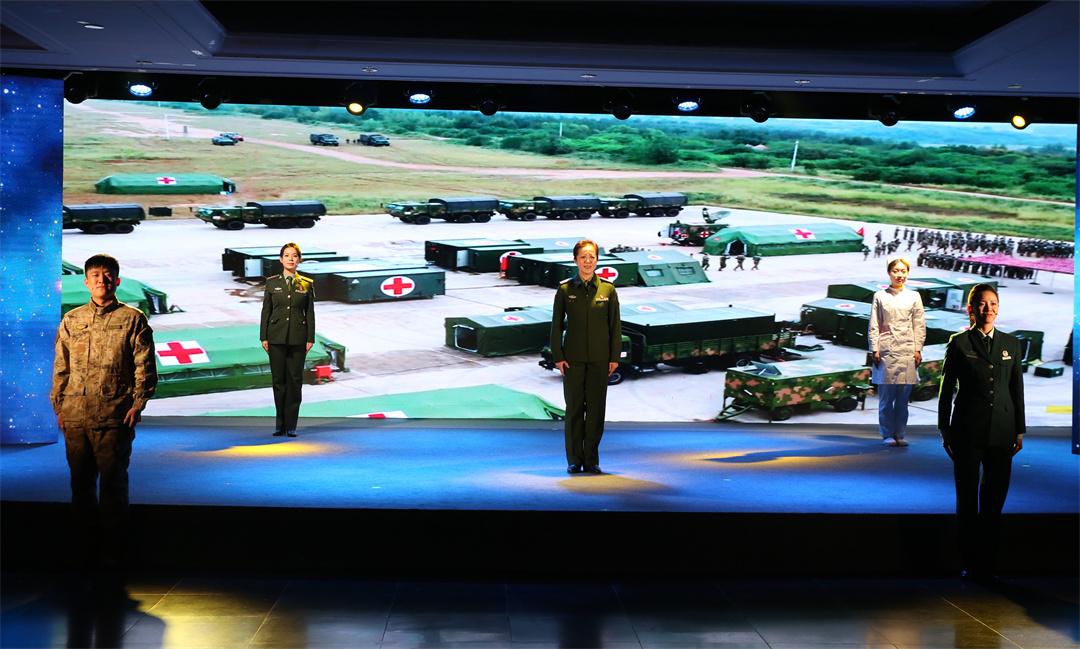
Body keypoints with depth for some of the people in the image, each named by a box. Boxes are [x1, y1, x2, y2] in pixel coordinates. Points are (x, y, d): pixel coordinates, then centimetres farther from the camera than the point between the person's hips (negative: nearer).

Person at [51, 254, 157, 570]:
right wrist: (59, 405, 10)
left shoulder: (132, 319, 2)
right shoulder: (71, 320, 12)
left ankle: (112, 551, 10)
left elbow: (145, 366, -1)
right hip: (75, 416, 4)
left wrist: (138, 403, -8)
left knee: (112, 484, 1)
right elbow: (61, 367, 15)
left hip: (114, 417, -4)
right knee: (80, 483, 9)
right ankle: (85, 546, 20)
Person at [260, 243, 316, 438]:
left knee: (295, 379, 0)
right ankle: (280, 423, 14)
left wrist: (310, 338, -2)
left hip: (297, 338, 0)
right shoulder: (272, 282, 5)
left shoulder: (307, 284, 4)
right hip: (276, 337, 0)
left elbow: (310, 312, 4)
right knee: (278, 379, 4)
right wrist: (263, 337, -1)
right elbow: (266, 310, 5)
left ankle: (291, 425, 4)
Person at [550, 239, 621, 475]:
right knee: (574, 407, 3)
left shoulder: (608, 289, 1)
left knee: (596, 409, 3)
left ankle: (591, 460, 10)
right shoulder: (565, 289, 0)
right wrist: (558, 356, -3)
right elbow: (556, 325, 2)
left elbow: (615, 325, 3)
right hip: (573, 357, 0)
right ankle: (574, 460, 9)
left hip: (599, 358, 1)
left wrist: (615, 357, -1)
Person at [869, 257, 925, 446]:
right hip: (886, 352, -1)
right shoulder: (880, 296, 5)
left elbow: (920, 325, 9)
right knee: (886, 396, -1)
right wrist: (875, 350, -3)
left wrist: (918, 349, 2)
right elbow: (873, 326, 4)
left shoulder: (914, 296, 9)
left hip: (907, 352, 1)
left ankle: (899, 434, 10)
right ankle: (887, 434, 7)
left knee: (903, 397, 2)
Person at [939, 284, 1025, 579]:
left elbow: (1017, 389, 10)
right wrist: (945, 430, -1)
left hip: (1001, 432, 3)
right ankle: (970, 563, 13)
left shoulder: (1011, 344, 8)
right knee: (967, 498, 4)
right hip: (968, 430, -3)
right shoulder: (959, 343, -1)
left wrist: (1020, 430, 7)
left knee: (995, 499, 7)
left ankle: (988, 561, 17)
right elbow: (946, 389, 1)